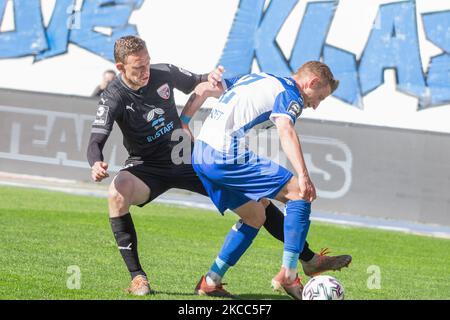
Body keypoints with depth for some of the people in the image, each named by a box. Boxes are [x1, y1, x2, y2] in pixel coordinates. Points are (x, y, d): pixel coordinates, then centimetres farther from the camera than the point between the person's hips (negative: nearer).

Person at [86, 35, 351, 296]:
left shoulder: (164, 73, -7)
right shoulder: (114, 98, -18)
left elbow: (196, 85, 12)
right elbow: (96, 143, -26)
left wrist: (210, 78, -12)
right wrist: (96, 165, -49)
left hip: (188, 160, 4)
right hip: (147, 168, -4)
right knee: (118, 193, -37)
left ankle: (309, 259, 9)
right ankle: (137, 276, -26)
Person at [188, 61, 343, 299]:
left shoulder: (255, 78, 24)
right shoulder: (290, 94, -3)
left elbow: (203, 89, 24)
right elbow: (285, 130, -24)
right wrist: (303, 176, -34)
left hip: (200, 154, 9)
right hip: (226, 157, -9)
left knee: (255, 216, 21)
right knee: (299, 193, -4)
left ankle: (210, 283, 18)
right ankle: (288, 276, -7)